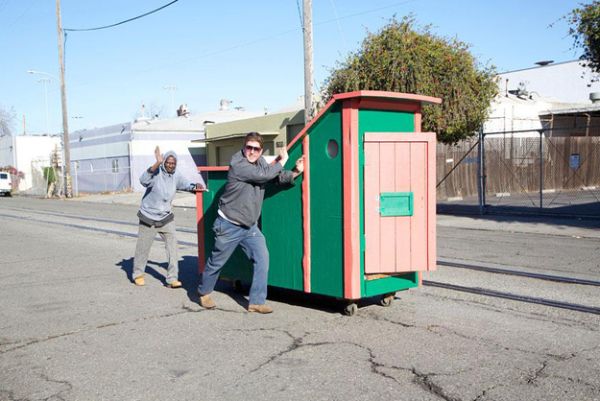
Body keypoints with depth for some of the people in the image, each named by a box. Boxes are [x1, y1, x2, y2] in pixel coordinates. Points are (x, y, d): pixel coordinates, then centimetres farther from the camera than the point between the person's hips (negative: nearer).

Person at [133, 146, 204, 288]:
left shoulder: (176, 175, -3)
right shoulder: (156, 172, -19)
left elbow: (185, 184, 9)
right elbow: (143, 180, -37)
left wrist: (196, 186, -14)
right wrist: (157, 163, -47)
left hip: (166, 218, 4)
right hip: (148, 218, -4)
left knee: (172, 246, -5)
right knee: (143, 248, 9)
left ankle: (172, 279, 1)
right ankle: (138, 274, 30)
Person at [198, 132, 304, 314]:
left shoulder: (261, 162, 5)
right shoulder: (238, 164, -20)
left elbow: (279, 177, 9)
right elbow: (265, 175, -28)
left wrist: (295, 172, -10)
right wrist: (282, 161, -13)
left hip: (250, 226, 6)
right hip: (229, 226, -6)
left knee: (262, 259, -7)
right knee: (216, 262, 10)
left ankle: (256, 302, 1)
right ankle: (204, 293, 35)